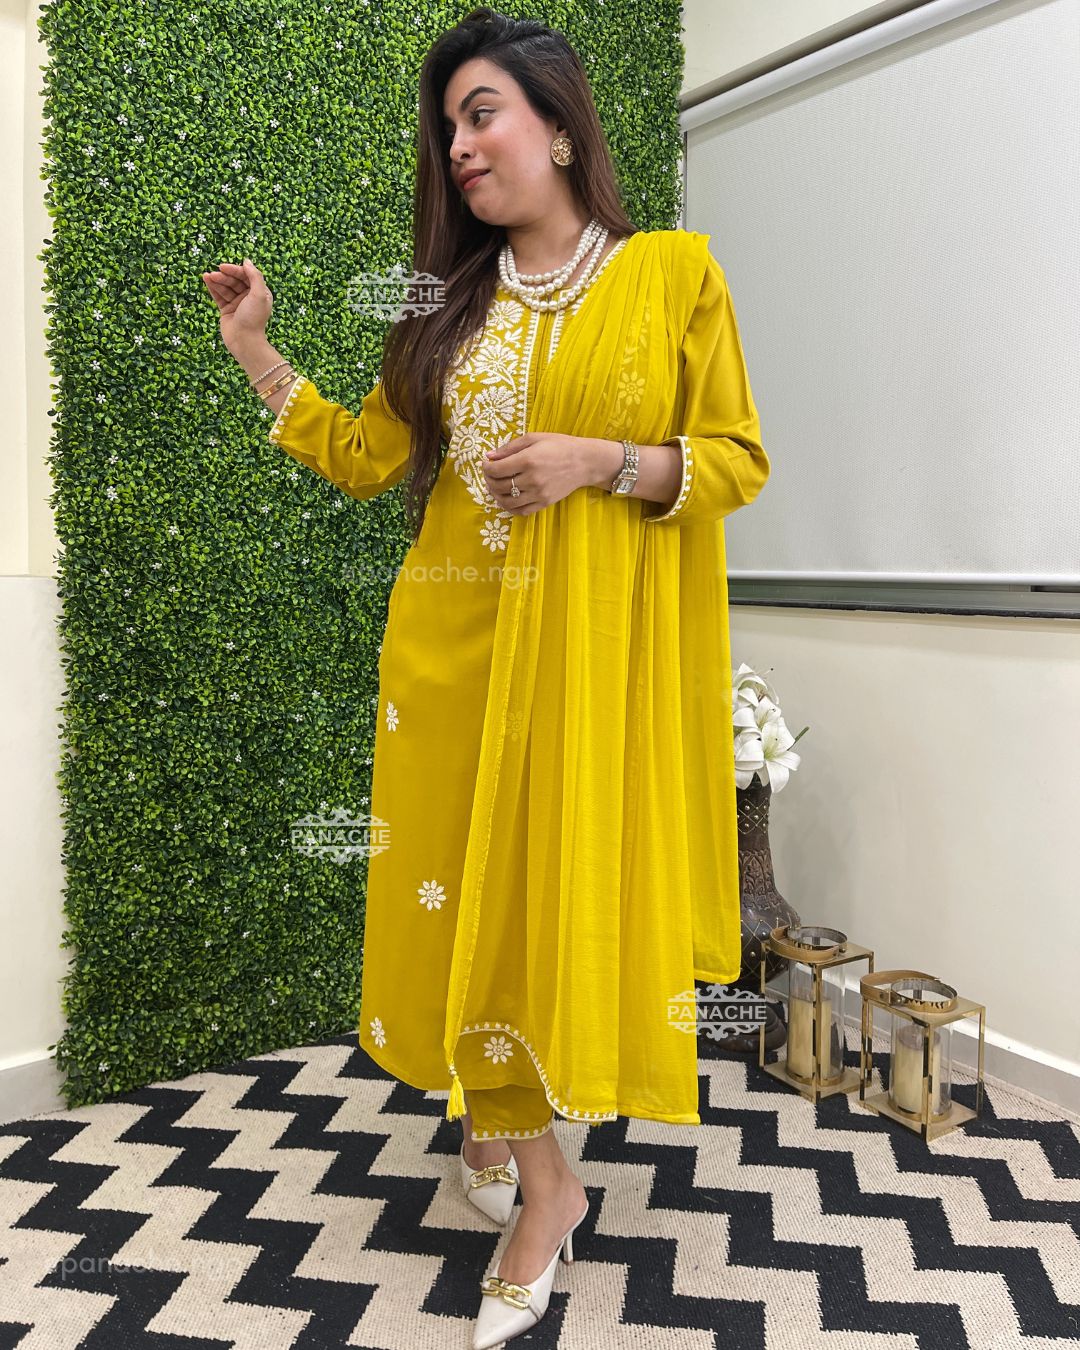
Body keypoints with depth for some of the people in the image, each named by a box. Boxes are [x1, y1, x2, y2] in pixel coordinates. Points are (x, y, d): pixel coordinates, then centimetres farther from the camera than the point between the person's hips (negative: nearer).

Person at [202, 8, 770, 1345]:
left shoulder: (674, 270, 1)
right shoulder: (453, 304, 13)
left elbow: (740, 460, 0)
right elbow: (365, 455, 14)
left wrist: (598, 460, -14)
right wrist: (256, 350, 10)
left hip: (596, 647, -3)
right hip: (454, 638, 4)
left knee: (568, 878, 0)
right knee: (465, 883, 5)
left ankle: (501, 1116, 25)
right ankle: (540, 1176, 24)